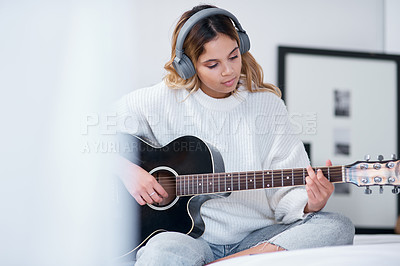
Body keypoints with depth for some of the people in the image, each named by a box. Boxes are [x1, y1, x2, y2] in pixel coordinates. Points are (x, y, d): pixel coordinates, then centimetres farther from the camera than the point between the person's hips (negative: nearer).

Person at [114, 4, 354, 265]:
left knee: (338, 227, -23)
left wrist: (309, 204, -20)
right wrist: (127, 170, -12)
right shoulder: (163, 100, 0)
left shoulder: (268, 104, 6)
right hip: (187, 235, -4)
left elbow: (286, 194, 3)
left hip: (255, 238, 4)